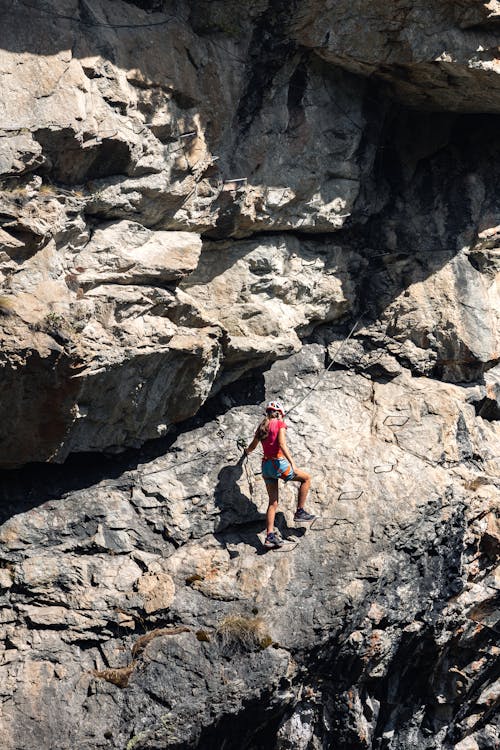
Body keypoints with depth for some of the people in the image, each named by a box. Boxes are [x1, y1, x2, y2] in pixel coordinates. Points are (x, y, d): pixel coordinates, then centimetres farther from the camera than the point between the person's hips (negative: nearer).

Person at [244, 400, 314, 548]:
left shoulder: (262, 427, 15)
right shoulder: (279, 424, -4)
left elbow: (252, 447, 29)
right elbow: (282, 444, -19)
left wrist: (247, 451, 52)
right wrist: (292, 463, -23)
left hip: (266, 466, 7)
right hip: (278, 463, -7)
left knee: (273, 502, 10)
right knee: (306, 478, 13)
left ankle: (270, 536, 1)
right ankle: (300, 512, 8)